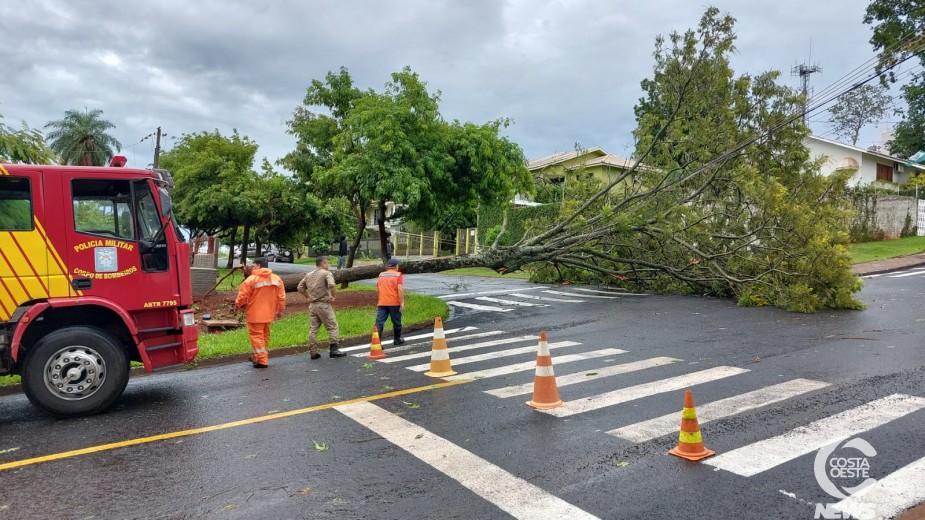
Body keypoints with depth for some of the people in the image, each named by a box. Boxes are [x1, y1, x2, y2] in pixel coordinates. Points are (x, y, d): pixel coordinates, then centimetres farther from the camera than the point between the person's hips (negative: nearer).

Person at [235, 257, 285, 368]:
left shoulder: (251, 279, -13)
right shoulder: (276, 279, 4)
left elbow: (242, 296, -10)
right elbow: (281, 297, 5)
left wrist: (238, 305, 9)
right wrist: (280, 310, 14)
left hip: (255, 314, -6)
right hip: (268, 313, 6)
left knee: (256, 335, 0)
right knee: (265, 335, 18)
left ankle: (262, 360, -4)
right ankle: (257, 357, 30)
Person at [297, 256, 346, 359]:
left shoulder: (308, 275, 15)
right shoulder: (326, 273, -7)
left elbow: (300, 288, 15)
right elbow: (331, 285, -25)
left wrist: (308, 297, 15)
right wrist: (333, 296, -12)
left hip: (312, 305, 7)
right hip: (324, 304, -7)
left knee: (313, 328, 10)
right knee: (332, 327, 2)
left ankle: (313, 352, 11)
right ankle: (333, 349, 0)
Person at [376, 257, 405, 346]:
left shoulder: (381, 274, 11)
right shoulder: (398, 275, -3)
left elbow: (377, 288, 17)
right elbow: (400, 288, -16)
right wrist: (402, 302, -16)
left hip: (382, 303, 3)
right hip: (394, 303, -3)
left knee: (379, 323, -3)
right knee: (396, 322, 15)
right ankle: (397, 340, 29)